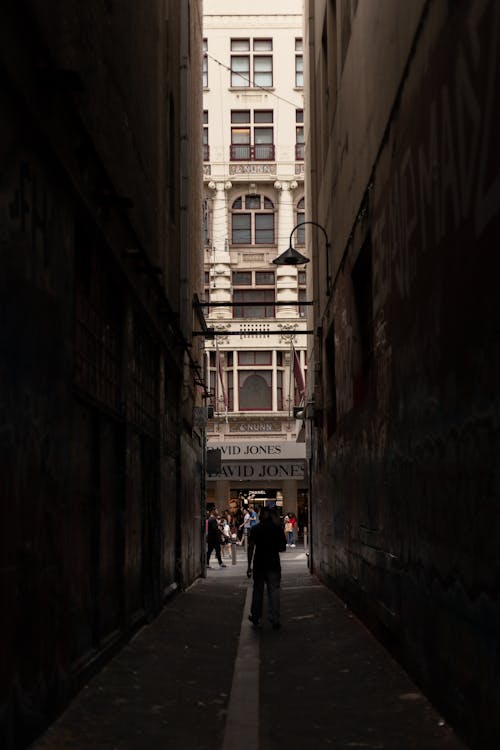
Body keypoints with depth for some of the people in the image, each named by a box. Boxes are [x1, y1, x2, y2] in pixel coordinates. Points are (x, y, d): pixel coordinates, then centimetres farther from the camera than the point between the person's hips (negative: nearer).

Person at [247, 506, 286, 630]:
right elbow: (283, 548, 4)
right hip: (274, 564, 0)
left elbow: (251, 548, -7)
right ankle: (275, 620, -6)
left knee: (258, 591, 12)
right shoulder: (278, 528, 0)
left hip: (259, 564, 0)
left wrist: (249, 565, -4)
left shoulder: (256, 529, -2)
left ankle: (255, 618, 21)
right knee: (274, 591, 1)